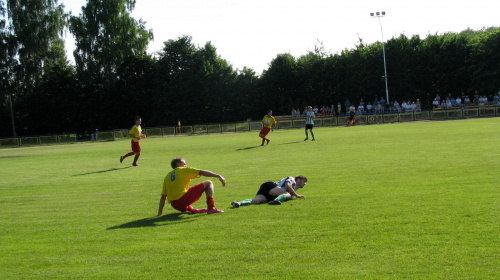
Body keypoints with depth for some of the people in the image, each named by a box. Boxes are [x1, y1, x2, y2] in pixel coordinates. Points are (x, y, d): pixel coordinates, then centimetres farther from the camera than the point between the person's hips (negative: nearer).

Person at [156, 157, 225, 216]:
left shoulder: (167, 176, 20)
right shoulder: (184, 170, 8)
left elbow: (163, 196, 15)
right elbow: (202, 172, 0)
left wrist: (159, 213, 16)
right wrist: (218, 176, -1)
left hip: (174, 206, 6)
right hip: (183, 200, -6)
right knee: (208, 183, 6)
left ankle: (192, 209, 16)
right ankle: (211, 208, -5)